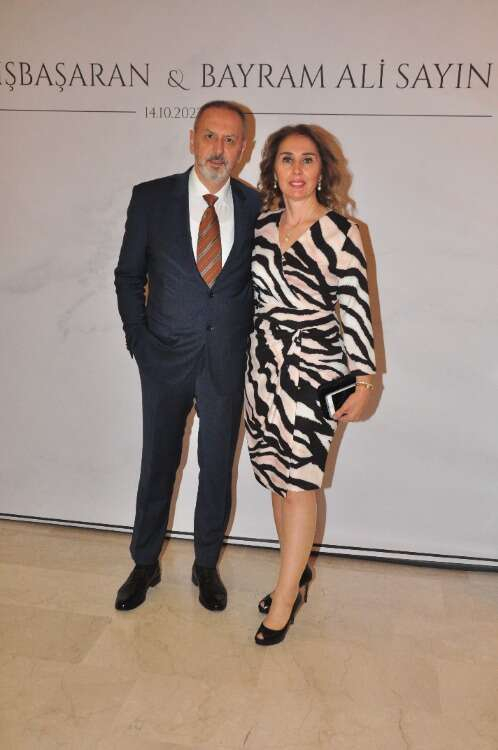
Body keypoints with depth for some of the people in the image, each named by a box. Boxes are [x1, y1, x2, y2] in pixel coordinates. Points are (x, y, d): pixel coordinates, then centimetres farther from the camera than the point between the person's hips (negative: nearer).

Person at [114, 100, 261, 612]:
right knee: (158, 462, 12)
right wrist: (137, 338, -3)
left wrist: (252, 341, -1)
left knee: (217, 465, 12)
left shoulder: (256, 206, 0)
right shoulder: (151, 198, -2)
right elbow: (128, 275, 3)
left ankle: (206, 566, 33)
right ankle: (145, 563, 33)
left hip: (228, 359, 1)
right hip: (166, 356, 0)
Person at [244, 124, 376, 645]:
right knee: (277, 475, 12)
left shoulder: (340, 232, -9)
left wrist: (363, 381, -11)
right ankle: (297, 573, 32)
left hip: (313, 366, -5)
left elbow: (356, 309, -10)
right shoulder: (262, 225, 7)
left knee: (299, 483, 0)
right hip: (264, 363, 6)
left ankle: (284, 600, 15)